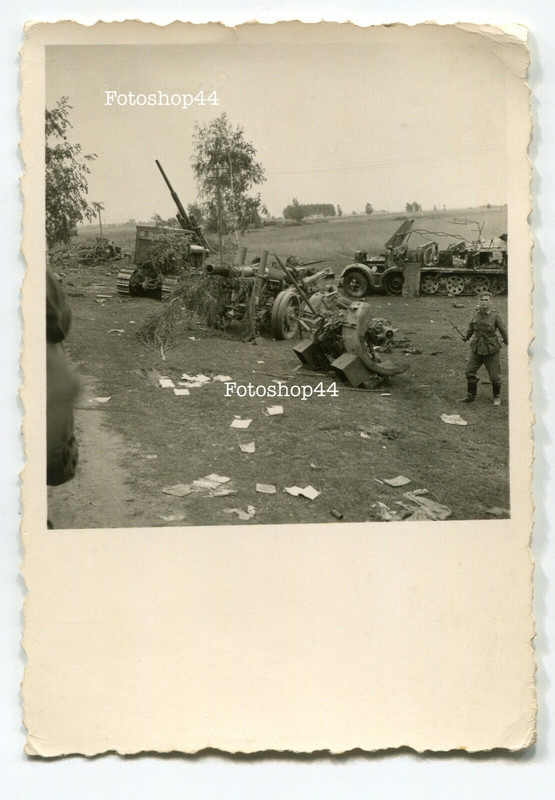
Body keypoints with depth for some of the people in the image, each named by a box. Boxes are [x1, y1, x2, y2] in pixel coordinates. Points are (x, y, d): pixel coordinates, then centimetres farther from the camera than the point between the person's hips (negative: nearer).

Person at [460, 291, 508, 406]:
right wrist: (467, 337, 31)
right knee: (470, 372, 1)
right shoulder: (476, 314, -1)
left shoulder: (495, 316, -12)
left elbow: (503, 331, -3)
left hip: (491, 350, -4)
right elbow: (471, 326, 17)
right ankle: (470, 396, 17)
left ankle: (497, 397, 25)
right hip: (477, 349, 4)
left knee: (494, 376, 2)